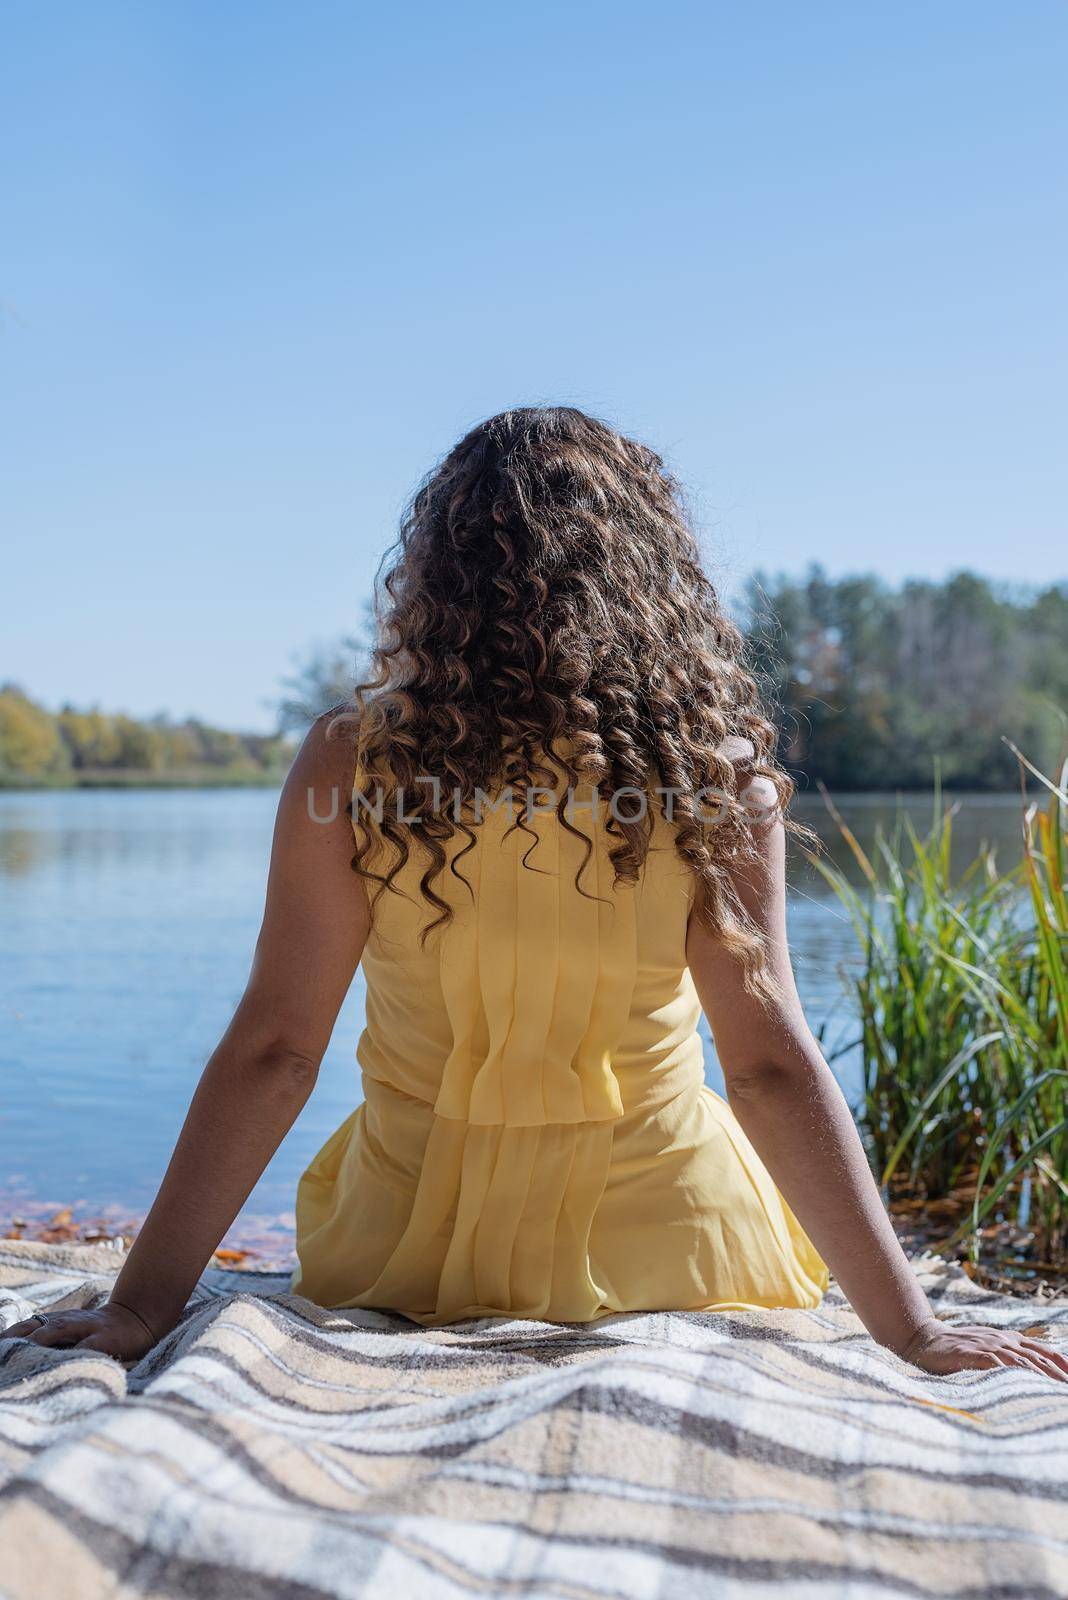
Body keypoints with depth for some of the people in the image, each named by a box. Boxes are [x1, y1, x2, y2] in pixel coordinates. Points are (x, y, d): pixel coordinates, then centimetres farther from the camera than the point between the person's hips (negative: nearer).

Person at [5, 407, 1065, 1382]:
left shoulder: (350, 765, -16)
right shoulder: (718, 775, -16)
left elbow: (271, 1051, -15)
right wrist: (913, 1329, -8)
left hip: (406, 1258, 1)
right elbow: (770, 1065, -16)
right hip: (656, 1248, 0)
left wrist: (143, 1304, -6)